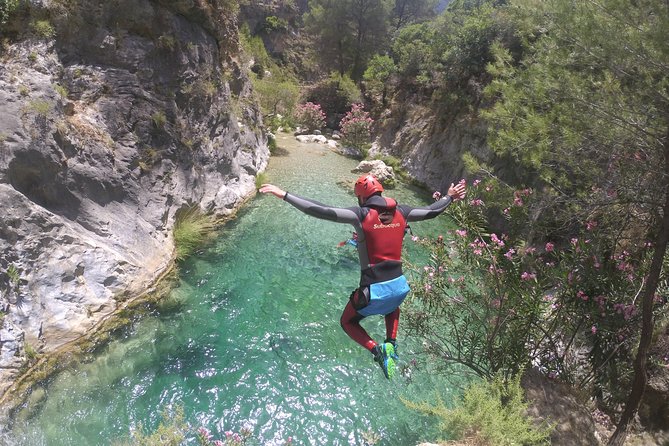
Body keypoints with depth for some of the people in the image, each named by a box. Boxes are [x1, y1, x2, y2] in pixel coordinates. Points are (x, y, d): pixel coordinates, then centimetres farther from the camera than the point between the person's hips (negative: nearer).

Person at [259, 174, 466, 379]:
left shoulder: (361, 214, -12)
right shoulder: (400, 212, 2)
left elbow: (323, 211, -20)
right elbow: (431, 211, 16)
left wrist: (284, 195, -18)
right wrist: (450, 197, 36)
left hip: (374, 291, -5)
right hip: (399, 286, 5)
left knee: (348, 322, 23)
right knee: (392, 306, 42)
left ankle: (377, 349, -1)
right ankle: (391, 343, 20)